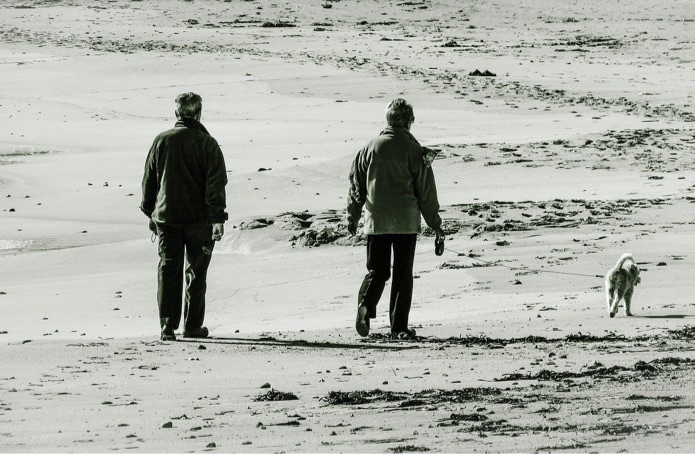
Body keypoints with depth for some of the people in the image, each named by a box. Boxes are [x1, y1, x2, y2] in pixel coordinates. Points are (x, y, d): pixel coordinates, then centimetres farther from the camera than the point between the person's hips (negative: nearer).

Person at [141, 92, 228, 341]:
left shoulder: (162, 140, 2)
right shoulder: (207, 143, -7)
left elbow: (148, 180, 9)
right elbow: (216, 184, -11)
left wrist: (150, 213, 19)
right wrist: (218, 219, -10)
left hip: (166, 216, 2)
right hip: (198, 218, -2)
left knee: (168, 270, 3)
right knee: (196, 272, 10)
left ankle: (167, 324, -9)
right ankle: (193, 325, 15)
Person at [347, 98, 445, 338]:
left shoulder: (370, 148, 3)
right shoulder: (414, 151, -6)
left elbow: (356, 185, 9)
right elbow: (426, 192, -3)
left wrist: (352, 216, 22)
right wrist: (435, 223, 7)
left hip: (375, 221, 2)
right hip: (406, 222, -2)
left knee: (377, 270, 10)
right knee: (403, 274, 6)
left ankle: (365, 305, -17)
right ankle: (399, 326, 6)